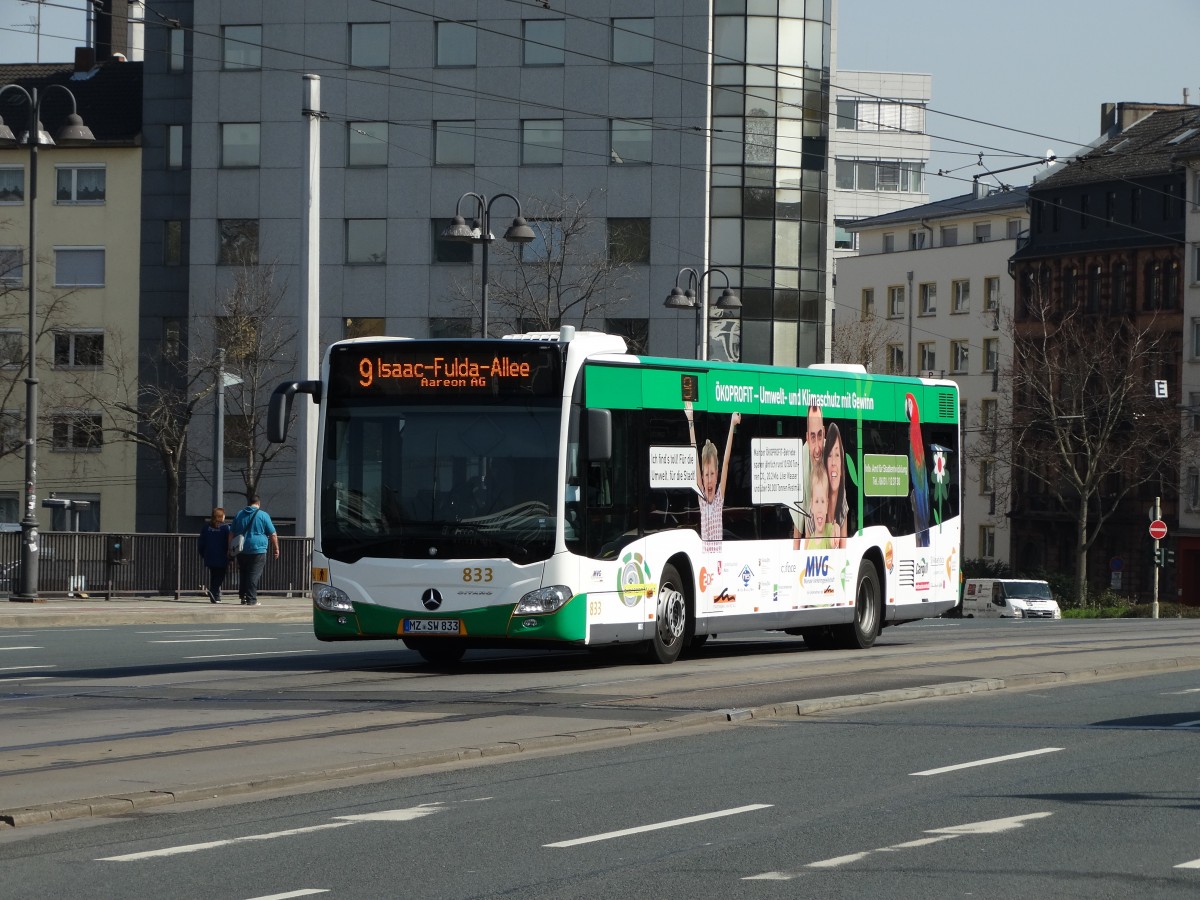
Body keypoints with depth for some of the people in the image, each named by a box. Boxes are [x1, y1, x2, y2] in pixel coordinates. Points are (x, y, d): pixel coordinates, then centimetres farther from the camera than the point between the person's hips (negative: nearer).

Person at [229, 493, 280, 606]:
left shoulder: (239, 515, 11)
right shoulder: (263, 515, -2)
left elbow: (231, 534, 14)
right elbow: (273, 534, -2)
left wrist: (230, 549, 20)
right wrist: (276, 549, 7)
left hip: (242, 551, 4)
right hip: (258, 550, -4)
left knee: (243, 574, 13)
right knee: (254, 575, -5)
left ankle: (243, 597, 13)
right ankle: (251, 599, -9)